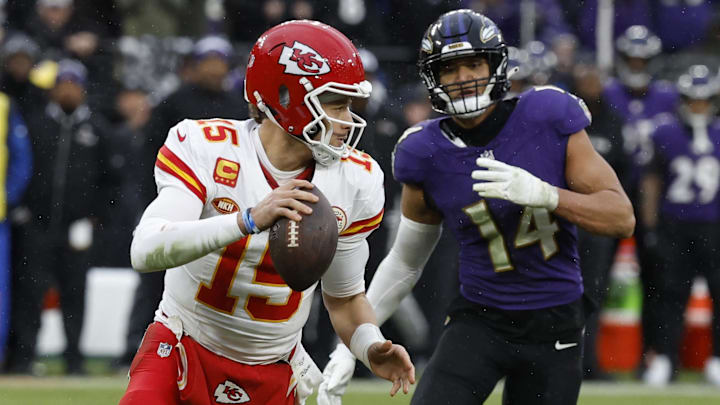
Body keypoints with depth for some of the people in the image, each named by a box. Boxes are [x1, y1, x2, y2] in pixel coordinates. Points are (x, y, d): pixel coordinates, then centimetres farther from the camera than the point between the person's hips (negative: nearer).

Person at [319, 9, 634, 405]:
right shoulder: (426, 154, -5)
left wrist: (543, 194, -26)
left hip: (554, 328, 0)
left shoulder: (548, 117, -9)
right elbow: (405, 261, 9)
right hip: (479, 323, 0)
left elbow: (622, 218, -9)